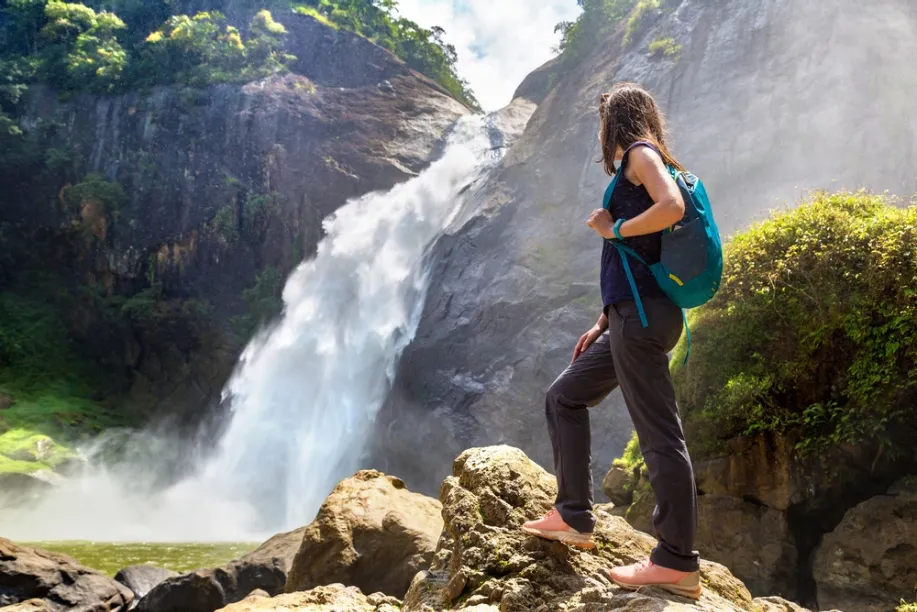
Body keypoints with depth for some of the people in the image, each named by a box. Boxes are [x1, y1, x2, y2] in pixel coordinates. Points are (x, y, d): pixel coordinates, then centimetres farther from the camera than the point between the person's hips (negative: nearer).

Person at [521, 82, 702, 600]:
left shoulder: (641, 153, -1)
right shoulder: (639, 167, 25)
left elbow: (673, 207, -23)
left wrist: (613, 228, -8)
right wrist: (602, 326, 24)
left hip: (642, 315, -10)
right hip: (631, 318, 10)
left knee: (659, 435, -9)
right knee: (565, 398, 17)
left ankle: (678, 564, -5)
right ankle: (575, 517, 19)